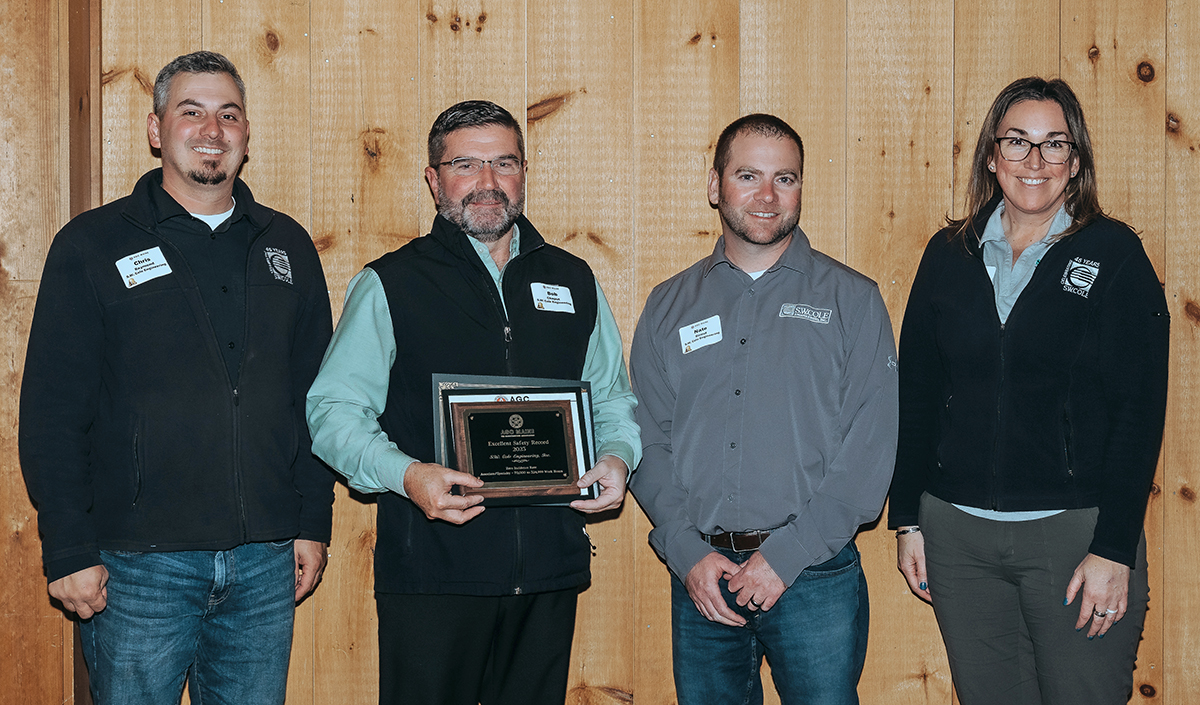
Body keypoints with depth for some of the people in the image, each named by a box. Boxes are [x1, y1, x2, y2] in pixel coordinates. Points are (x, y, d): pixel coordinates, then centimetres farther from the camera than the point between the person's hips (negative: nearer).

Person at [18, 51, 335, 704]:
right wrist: (69, 551, -9)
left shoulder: (287, 246, 11)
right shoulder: (93, 245, 0)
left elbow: (315, 397, 14)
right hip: (139, 564, -3)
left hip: (265, 564, 4)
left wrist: (313, 524, 8)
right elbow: (52, 412, -4)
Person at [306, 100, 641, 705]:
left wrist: (616, 457, 0)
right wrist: (406, 474, -20)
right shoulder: (389, 286, 2)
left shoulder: (575, 282, 14)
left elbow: (612, 398, 22)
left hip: (550, 571, 3)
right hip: (431, 573, -3)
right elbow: (334, 409, -3)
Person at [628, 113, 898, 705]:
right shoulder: (670, 306, 10)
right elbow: (649, 440, 6)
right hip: (700, 575, 2)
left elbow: (870, 446, -5)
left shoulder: (852, 300, 2)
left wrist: (787, 553, -13)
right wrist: (689, 551, -8)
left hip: (815, 573, -2)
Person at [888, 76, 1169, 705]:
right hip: (957, 531, 3)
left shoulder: (1112, 254, -3)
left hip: (1074, 530, -3)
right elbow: (915, 392, 11)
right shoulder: (949, 255, 7)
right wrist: (908, 519, 6)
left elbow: (1139, 410, -7)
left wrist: (1114, 549, -12)